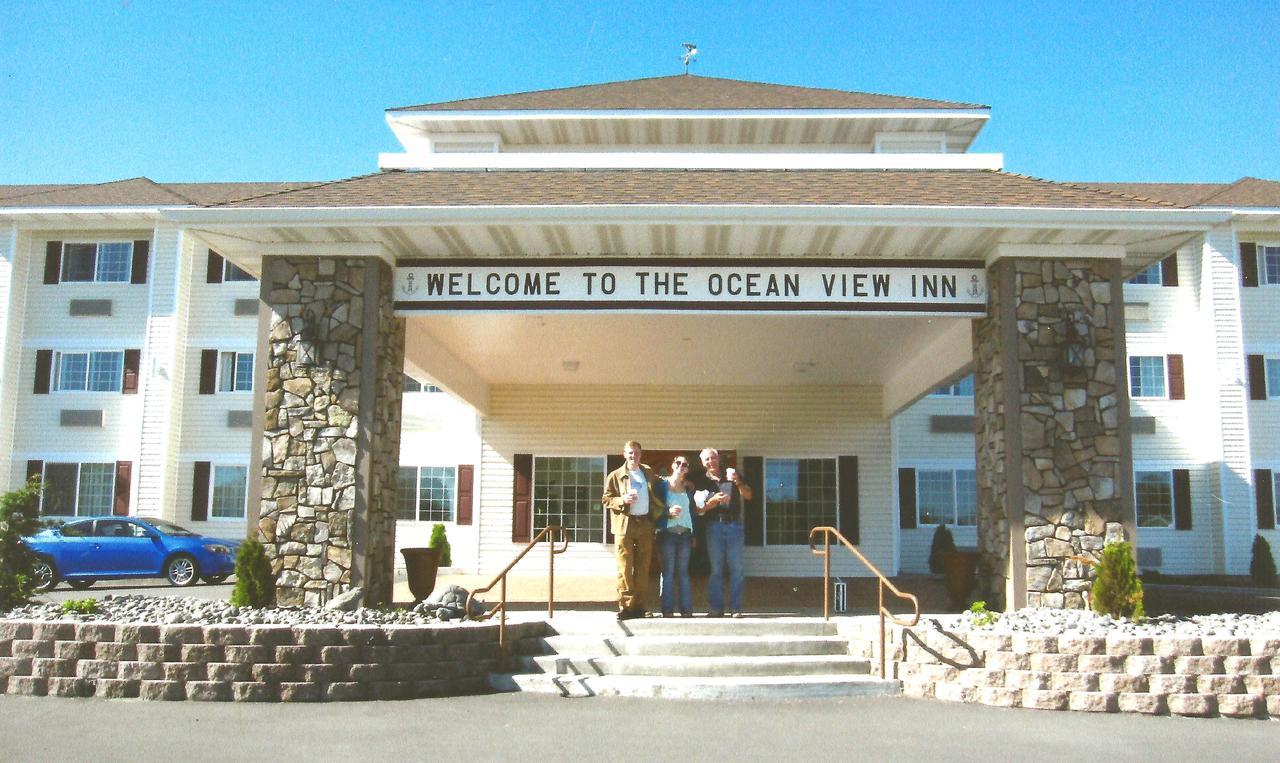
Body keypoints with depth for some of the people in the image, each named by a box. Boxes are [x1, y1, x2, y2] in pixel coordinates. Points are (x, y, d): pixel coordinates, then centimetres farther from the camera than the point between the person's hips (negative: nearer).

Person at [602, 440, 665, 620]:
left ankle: (639, 606, 10)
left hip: (645, 524, 4)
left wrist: (665, 510, 13)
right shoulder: (615, 476, 3)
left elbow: (657, 495, 28)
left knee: (643, 568, 5)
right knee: (625, 568, -7)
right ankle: (626, 606, -5)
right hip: (625, 525, -4)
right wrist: (622, 500, -16)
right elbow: (606, 499, 0)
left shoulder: (649, 473, 15)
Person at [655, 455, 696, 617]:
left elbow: (692, 511, 15)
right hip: (667, 532, -3)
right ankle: (667, 609, -3)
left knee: (683, 571, 3)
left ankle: (686, 608, 4)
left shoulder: (689, 487, 13)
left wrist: (694, 534, 11)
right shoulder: (662, 485, 3)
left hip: (685, 532, 3)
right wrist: (669, 512, -16)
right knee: (668, 571, -5)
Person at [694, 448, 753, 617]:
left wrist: (738, 482, -13)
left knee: (736, 568, -2)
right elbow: (699, 509, 2)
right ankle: (716, 608, 4)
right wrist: (714, 501, -16)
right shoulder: (703, 482, 9)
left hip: (734, 525, 0)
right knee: (715, 568, 0)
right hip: (714, 525, 0)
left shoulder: (732, 474, 10)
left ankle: (736, 608, 1)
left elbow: (748, 496, 4)